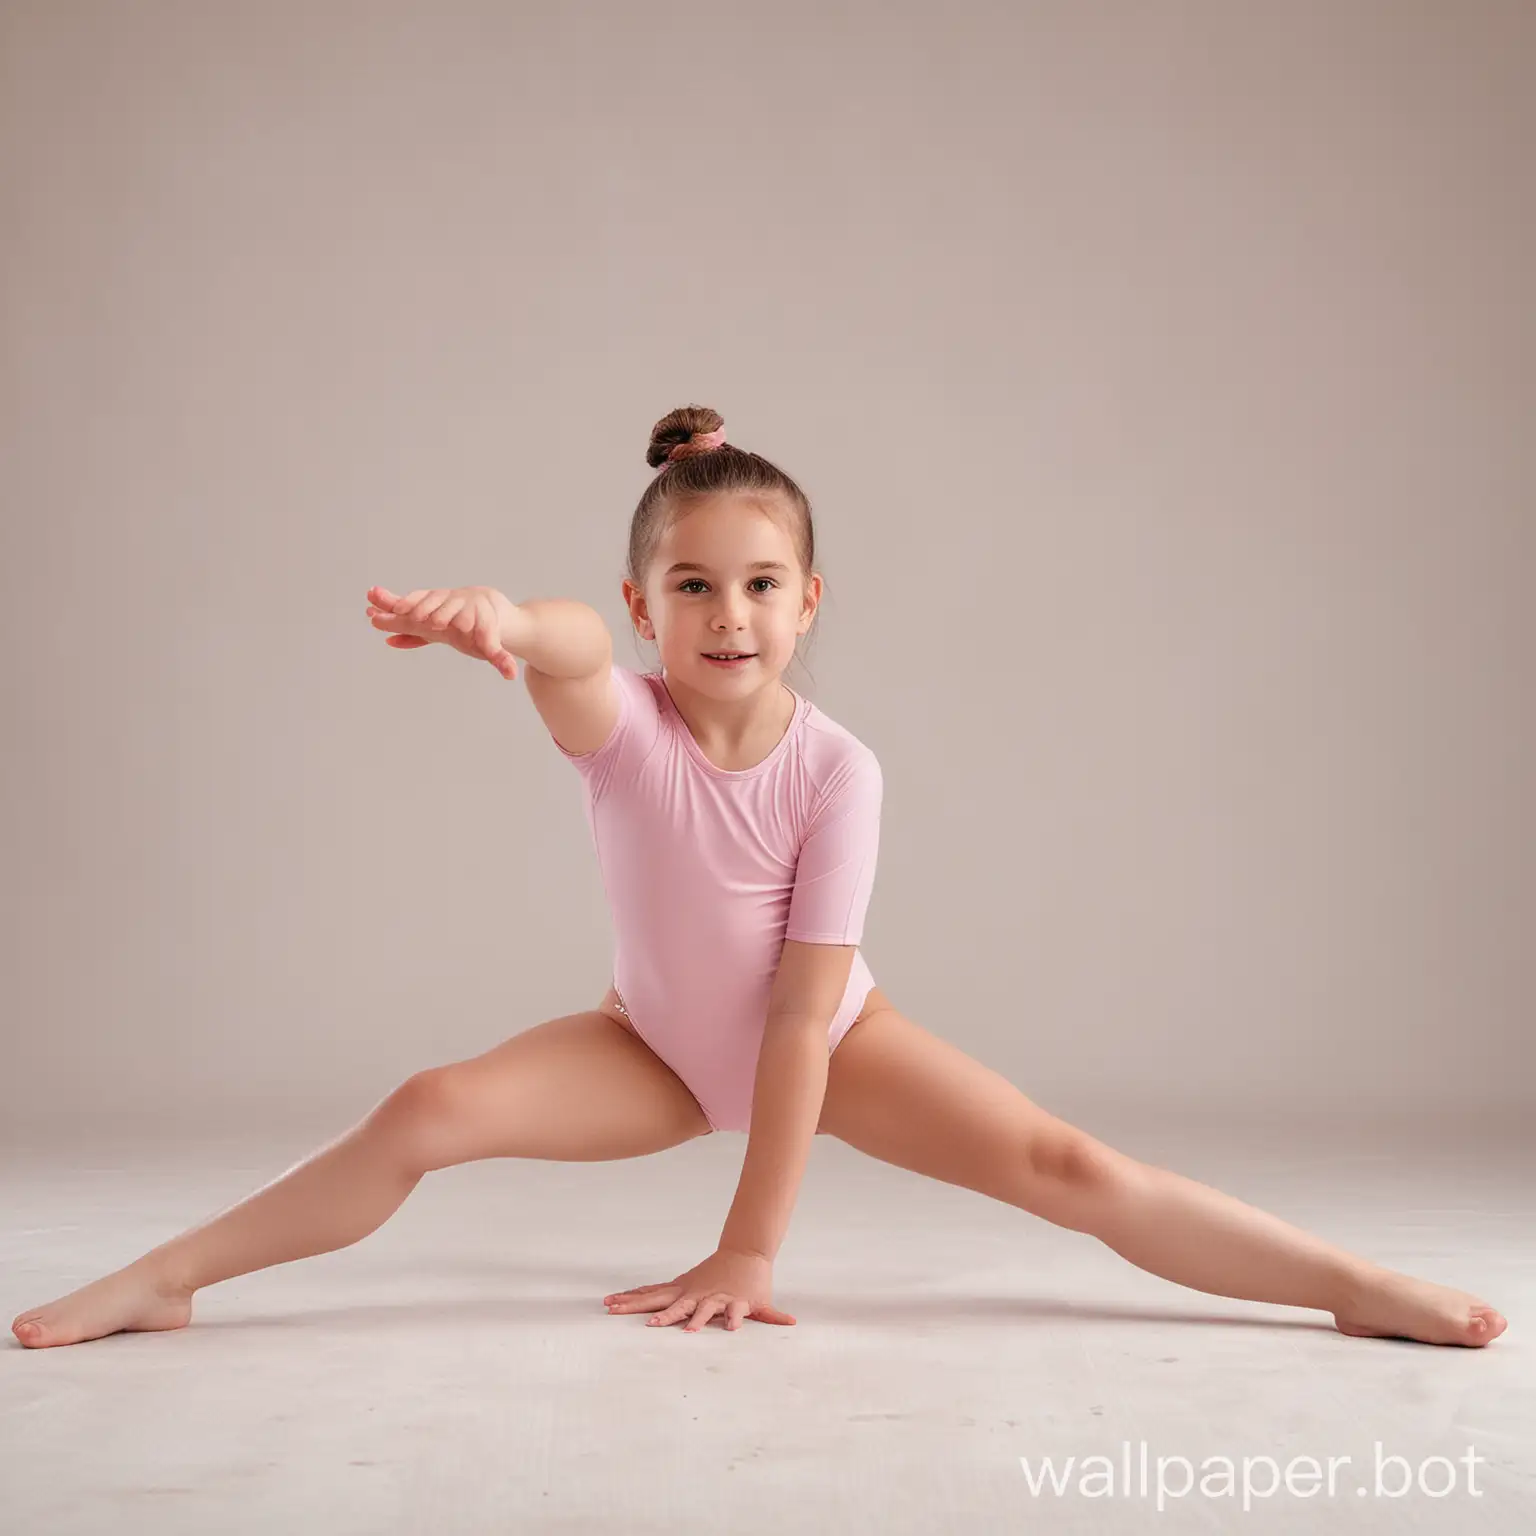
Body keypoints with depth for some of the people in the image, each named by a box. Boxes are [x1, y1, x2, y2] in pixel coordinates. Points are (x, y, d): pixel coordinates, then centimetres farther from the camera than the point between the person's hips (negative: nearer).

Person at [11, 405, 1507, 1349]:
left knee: (1071, 1169, -16)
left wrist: (750, 1247, -26)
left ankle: (1359, 1285, -6)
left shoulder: (836, 768, -24)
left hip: (831, 1045, -1)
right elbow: (574, 648, -51)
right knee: (430, 1110, -20)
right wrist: (495, 617, -76)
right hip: (660, 1046, 1)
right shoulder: (623, 725, -23)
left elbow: (800, 1015, -25)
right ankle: (160, 1279, -6)